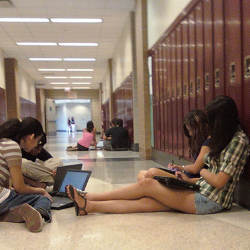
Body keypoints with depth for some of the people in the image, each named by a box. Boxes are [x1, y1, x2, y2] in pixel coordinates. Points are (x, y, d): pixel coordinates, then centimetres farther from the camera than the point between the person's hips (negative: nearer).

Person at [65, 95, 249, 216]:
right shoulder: (226, 139, 17)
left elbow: (219, 181, -19)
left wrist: (203, 171, -1)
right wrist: (190, 179, 11)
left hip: (210, 201, -8)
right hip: (203, 193, 8)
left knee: (147, 184, -13)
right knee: (145, 201, -7)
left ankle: (89, 199, -6)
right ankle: (88, 206, -8)